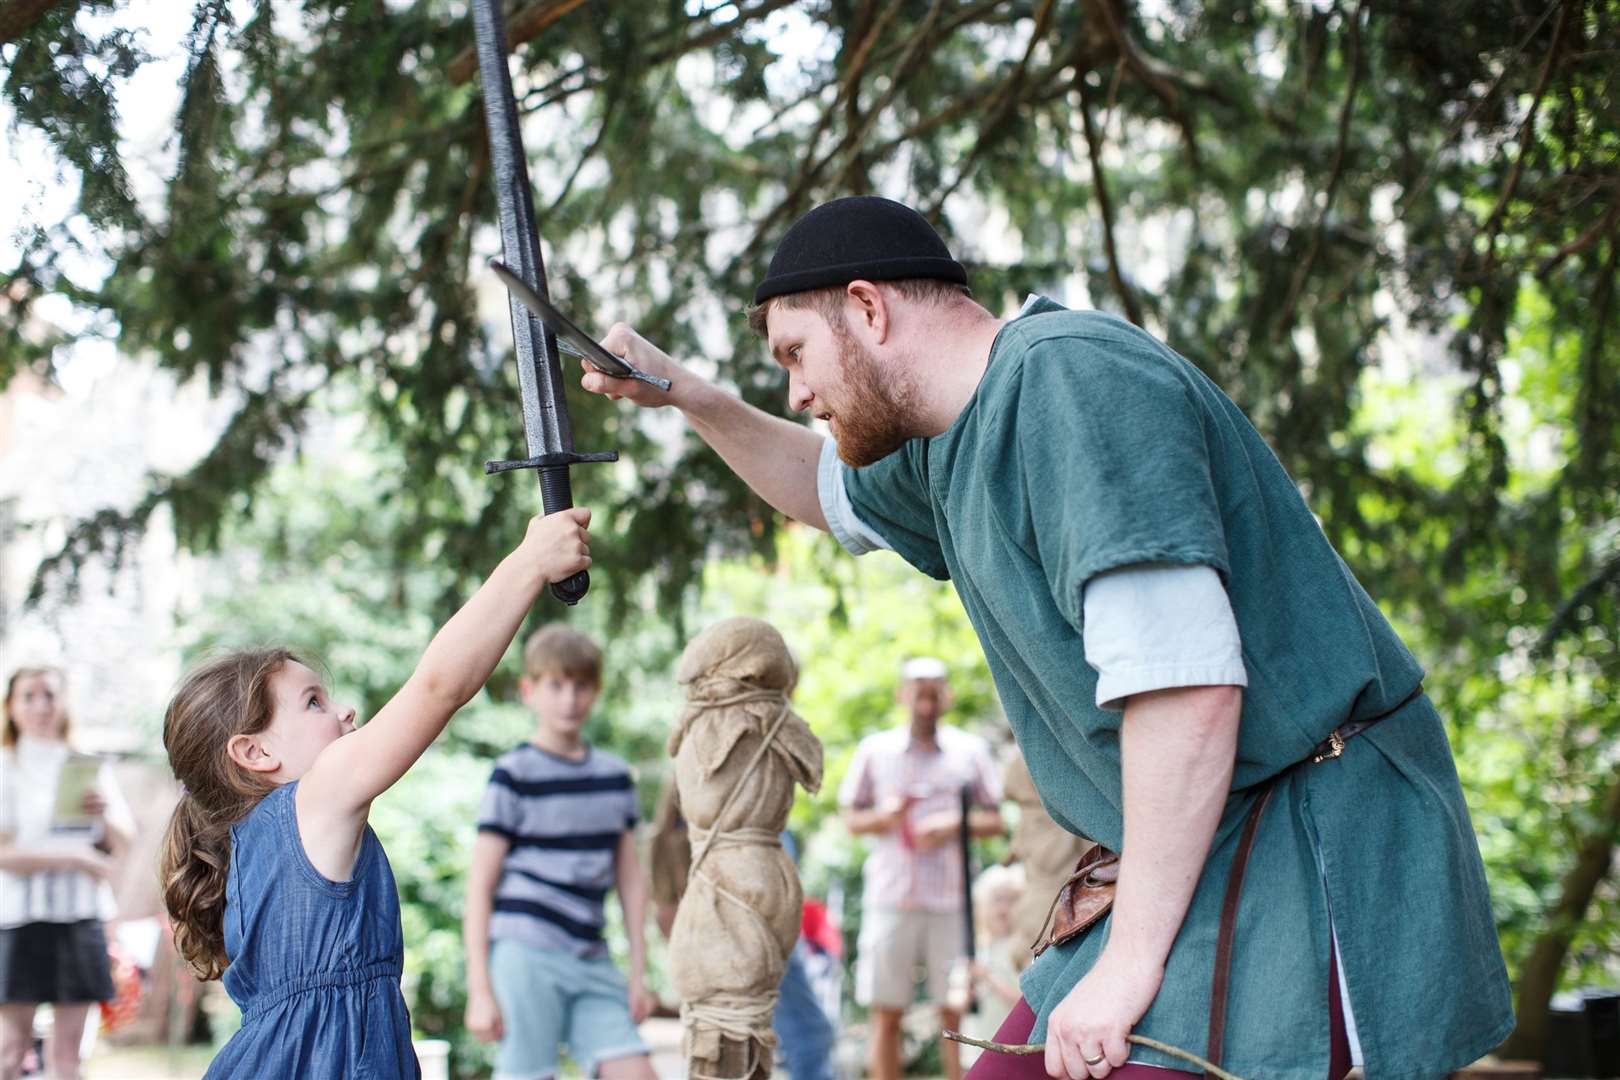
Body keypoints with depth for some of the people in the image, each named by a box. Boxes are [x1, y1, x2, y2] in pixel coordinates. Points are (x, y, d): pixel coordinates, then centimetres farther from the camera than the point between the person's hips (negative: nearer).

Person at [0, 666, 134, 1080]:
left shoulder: (91, 769, 13)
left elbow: (122, 845, 12)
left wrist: (106, 815, -9)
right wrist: (74, 857, -14)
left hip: (80, 916, 3)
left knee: (67, 1046, 3)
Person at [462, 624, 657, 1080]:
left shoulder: (614, 775, 12)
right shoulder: (513, 775, -3)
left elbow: (630, 879, 17)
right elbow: (479, 887, -4)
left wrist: (638, 974, 12)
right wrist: (479, 990, -9)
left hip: (592, 961, 5)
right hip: (526, 955, -5)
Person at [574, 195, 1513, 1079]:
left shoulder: (1070, 376, -17)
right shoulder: (961, 439, 15)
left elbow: (1189, 684, -26)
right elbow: (842, 493, 41)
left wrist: (1130, 959, -24)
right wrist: (689, 397, 27)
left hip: (1312, 845, -10)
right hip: (1211, 859, 10)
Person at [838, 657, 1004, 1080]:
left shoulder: (970, 751, 8)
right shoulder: (875, 750, 7)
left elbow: (994, 821, 10)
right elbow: (851, 819, 10)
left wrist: (955, 825, -9)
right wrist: (884, 817, -11)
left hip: (951, 900, 0)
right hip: (890, 897, 0)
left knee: (955, 1012, -2)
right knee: (886, 1013, 0)